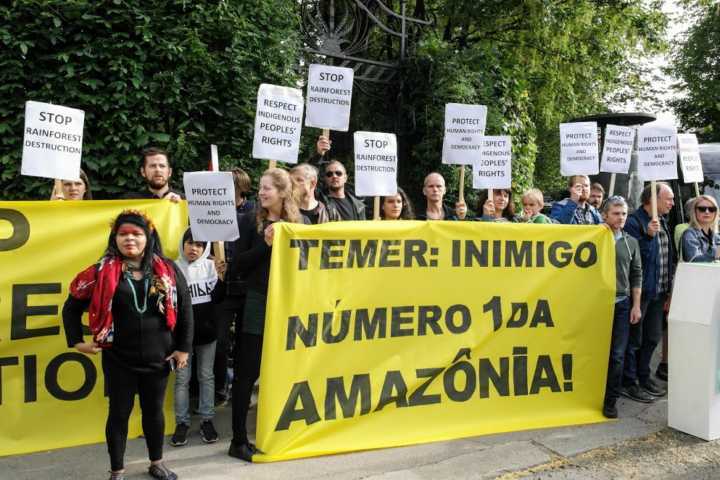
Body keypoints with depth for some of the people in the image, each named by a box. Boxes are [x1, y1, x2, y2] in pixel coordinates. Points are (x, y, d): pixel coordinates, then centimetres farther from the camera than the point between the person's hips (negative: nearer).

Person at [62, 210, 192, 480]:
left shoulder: (167, 270, -3)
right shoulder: (103, 272, -6)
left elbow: (184, 309, 1)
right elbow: (72, 306, 3)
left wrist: (184, 348, 1)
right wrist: (77, 341, 0)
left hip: (158, 357, 1)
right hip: (118, 360, -1)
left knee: (154, 411, 16)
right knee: (119, 413, 10)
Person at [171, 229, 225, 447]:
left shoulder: (210, 266, 0)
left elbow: (218, 298, 2)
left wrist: (222, 279, -13)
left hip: (207, 331, 2)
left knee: (207, 376, 11)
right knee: (182, 379, 7)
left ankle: (207, 420, 21)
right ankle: (182, 423, 18)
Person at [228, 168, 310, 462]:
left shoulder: (300, 222, 6)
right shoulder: (250, 221, 0)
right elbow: (238, 265, -6)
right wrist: (266, 244, -16)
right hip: (257, 305, -3)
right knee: (247, 373, 3)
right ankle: (239, 440, 14)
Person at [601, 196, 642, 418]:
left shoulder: (631, 243, 9)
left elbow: (636, 275, 11)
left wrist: (636, 305, 7)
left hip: (622, 304, 3)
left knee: (617, 355, 2)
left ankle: (610, 400, 12)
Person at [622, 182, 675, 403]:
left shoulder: (662, 222, 12)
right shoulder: (634, 222, -15)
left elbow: (669, 256, 18)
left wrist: (668, 289, 16)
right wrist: (648, 235, -30)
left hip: (659, 292, 8)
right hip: (639, 291, -8)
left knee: (652, 337, 17)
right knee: (634, 339, 2)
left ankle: (643, 376, 31)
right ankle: (629, 383, 13)